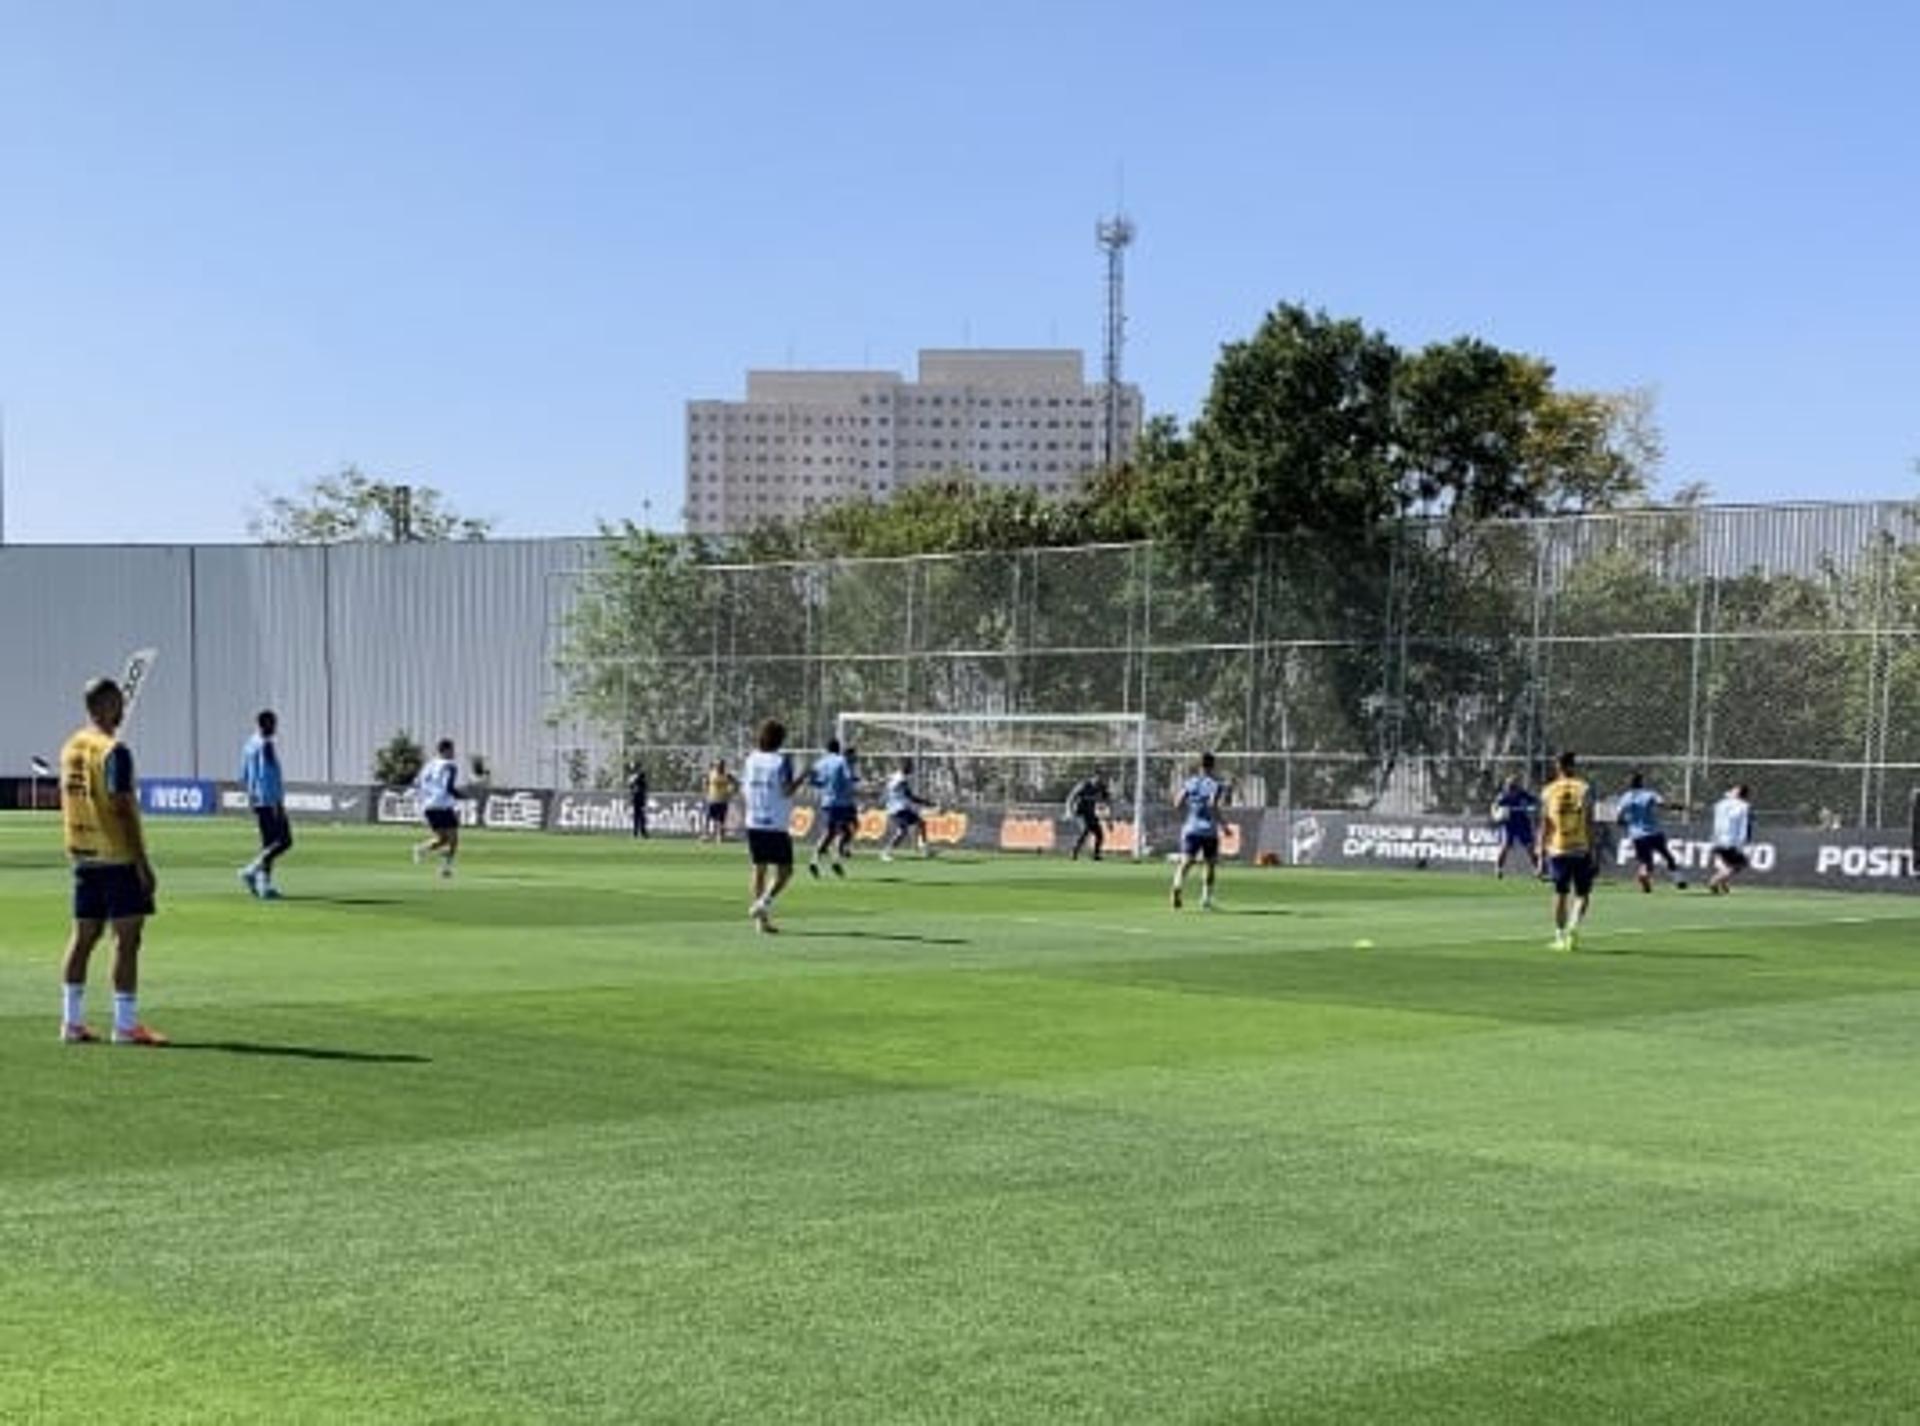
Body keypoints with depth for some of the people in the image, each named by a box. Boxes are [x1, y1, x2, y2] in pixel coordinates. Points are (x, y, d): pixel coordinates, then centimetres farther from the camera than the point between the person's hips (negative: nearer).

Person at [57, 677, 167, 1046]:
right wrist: (143, 864, -16)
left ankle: (72, 1022, 14)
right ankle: (125, 1025, -4)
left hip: (82, 856, 8)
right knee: (127, 938, -4)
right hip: (118, 857, -8)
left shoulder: (70, 748, 10)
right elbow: (123, 809, -18)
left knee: (83, 936, 12)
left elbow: (68, 802, 15)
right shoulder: (114, 751, -14)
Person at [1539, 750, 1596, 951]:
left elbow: (1544, 824, 2)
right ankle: (1573, 927, -15)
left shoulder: (1548, 791, 1)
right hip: (1581, 849, -1)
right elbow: (1589, 823, -6)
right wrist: (1592, 851, -3)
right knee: (1582, 894, 8)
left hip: (1557, 850, 2)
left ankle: (1560, 937, 11)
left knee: (1560, 894, 10)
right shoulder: (1584, 789, -3)